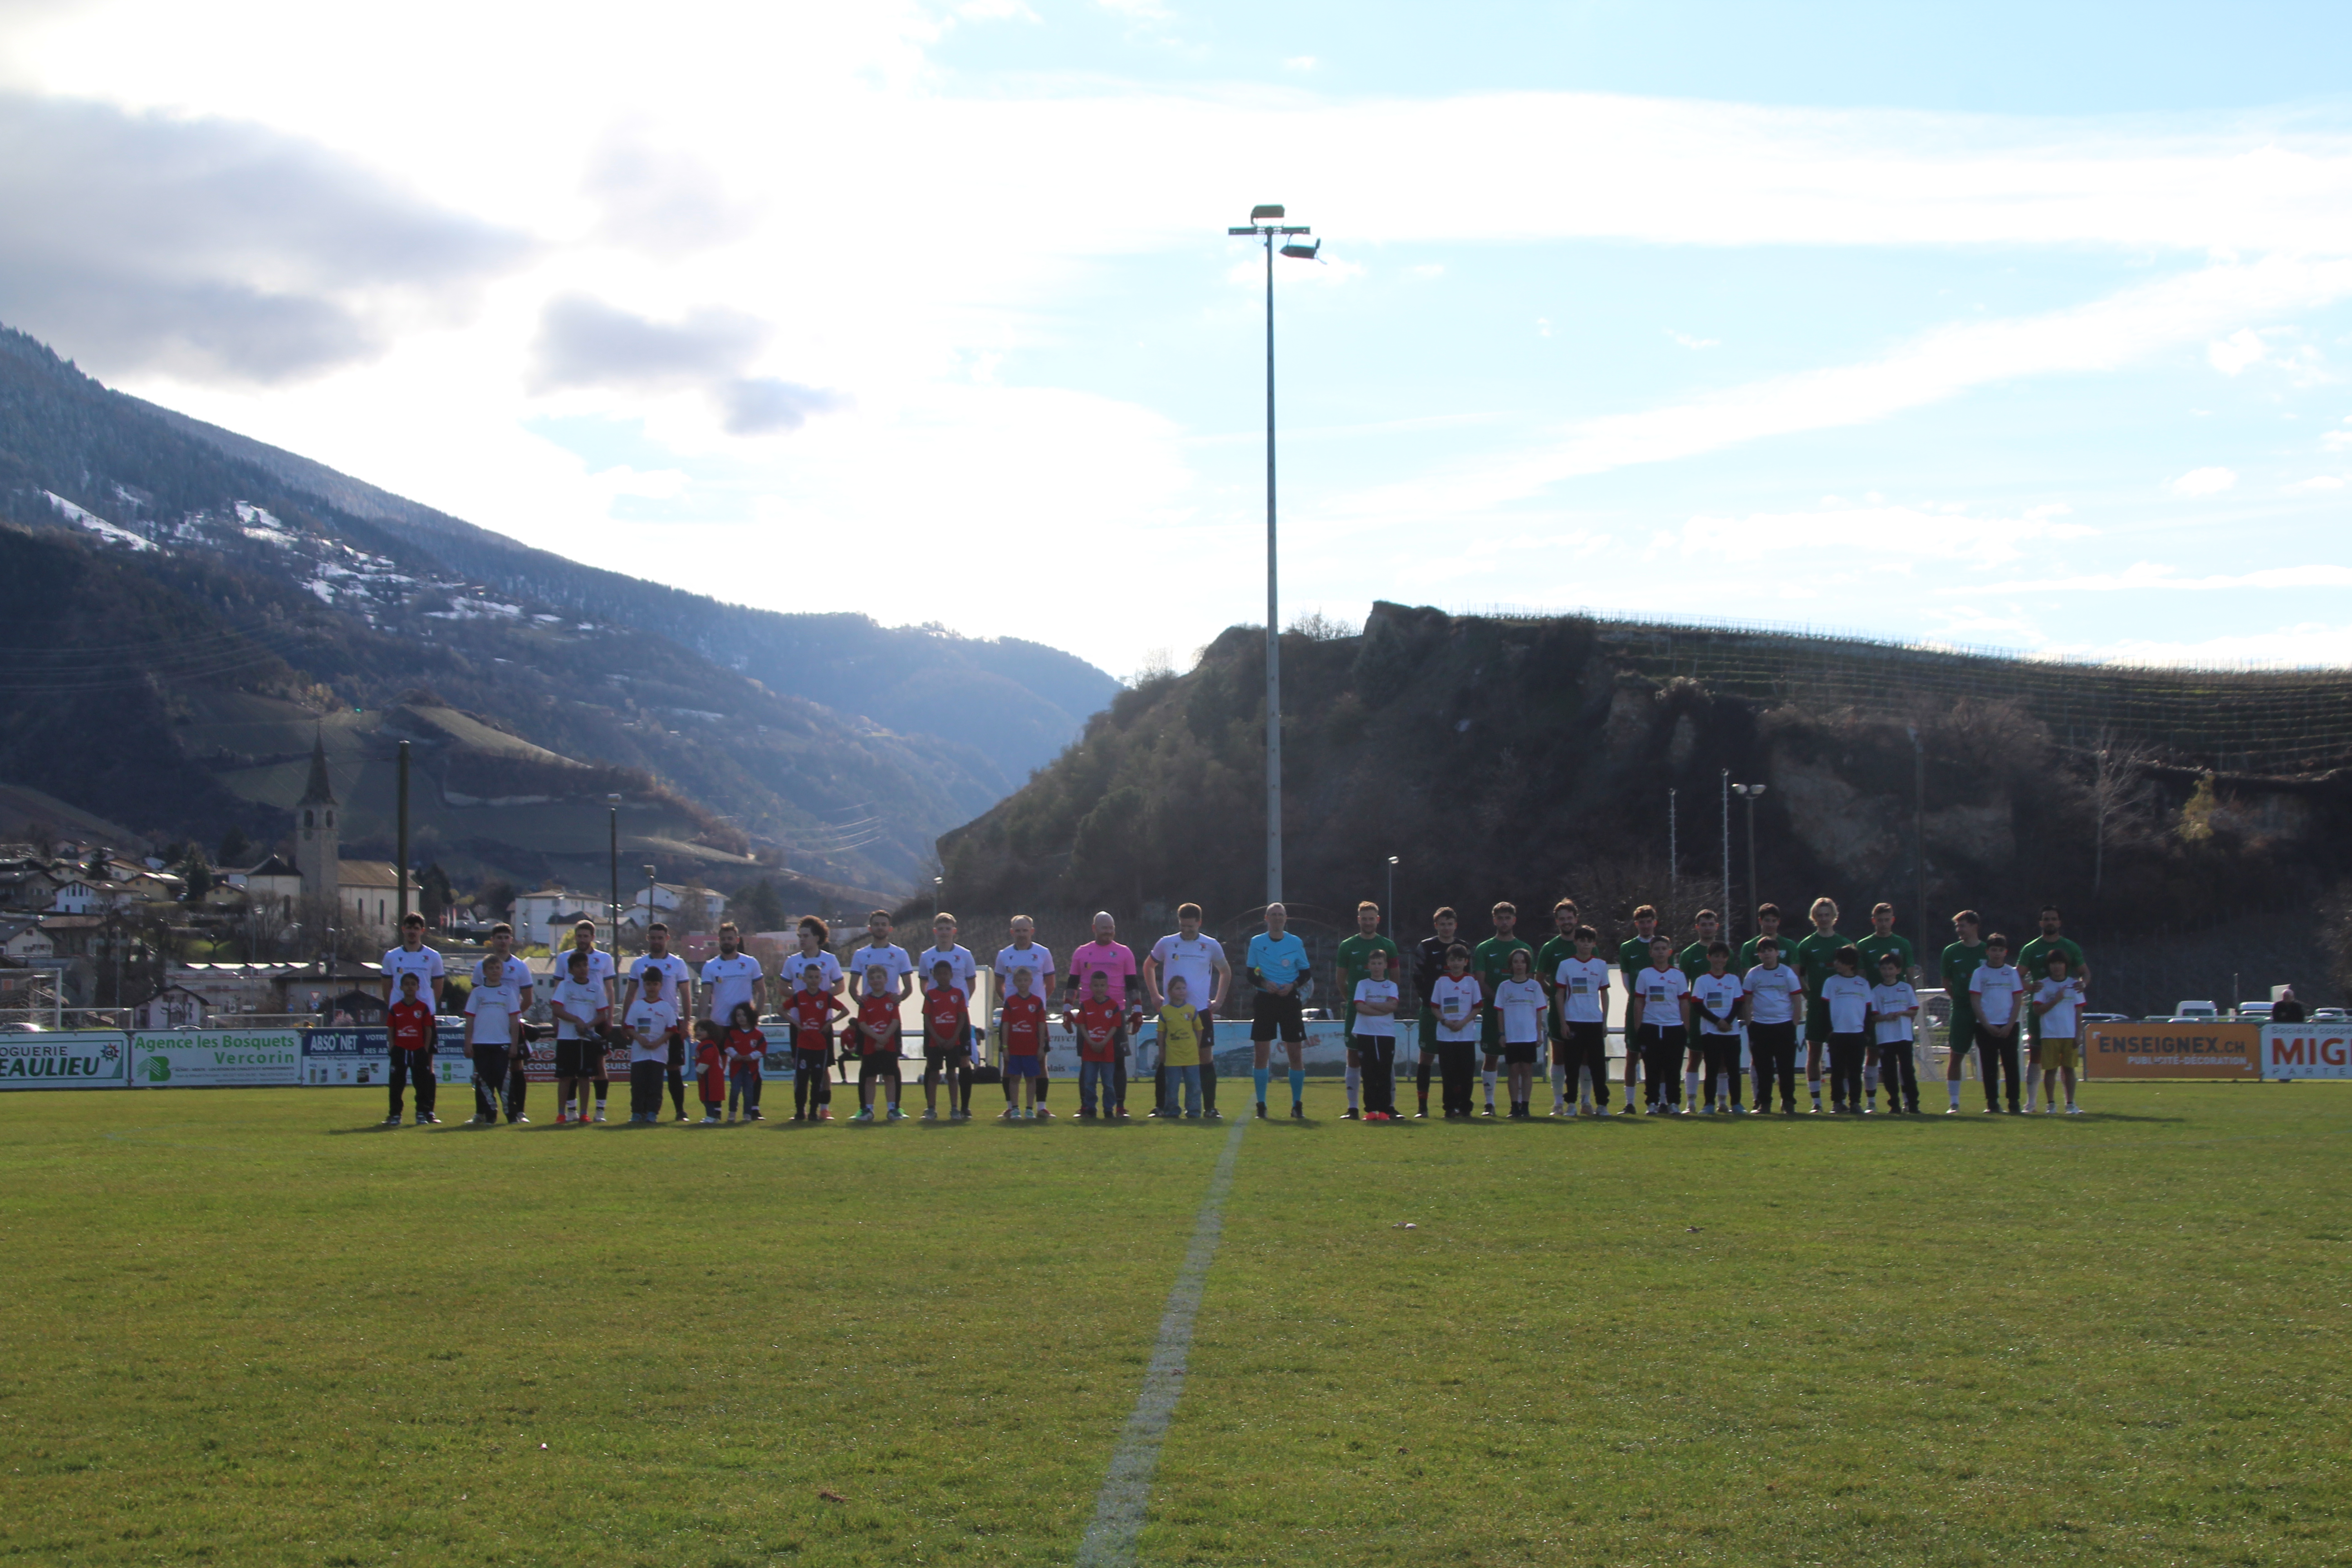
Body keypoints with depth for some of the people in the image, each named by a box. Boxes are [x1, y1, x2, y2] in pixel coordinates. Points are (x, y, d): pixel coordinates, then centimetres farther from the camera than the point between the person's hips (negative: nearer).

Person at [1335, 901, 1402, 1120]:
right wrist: (1352, 1000, 5)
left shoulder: (1388, 946, 7)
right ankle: (1352, 1107, 2)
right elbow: (1340, 979, 10)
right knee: (1354, 1057, 0)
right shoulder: (1348, 946, 6)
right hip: (1356, 1010, 0)